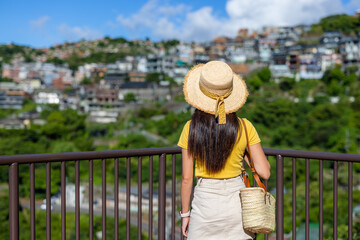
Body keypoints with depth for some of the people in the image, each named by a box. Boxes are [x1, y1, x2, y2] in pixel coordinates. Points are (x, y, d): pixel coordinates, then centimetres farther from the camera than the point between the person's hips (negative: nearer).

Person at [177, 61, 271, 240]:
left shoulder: (191, 128, -10)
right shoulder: (244, 127, -8)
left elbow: (187, 179, -5)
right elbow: (264, 172, -6)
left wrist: (185, 213, 7)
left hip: (205, 203, -1)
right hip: (237, 203, 1)